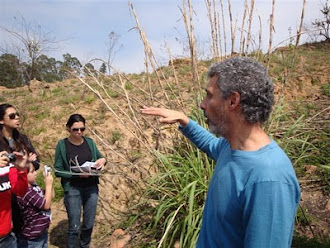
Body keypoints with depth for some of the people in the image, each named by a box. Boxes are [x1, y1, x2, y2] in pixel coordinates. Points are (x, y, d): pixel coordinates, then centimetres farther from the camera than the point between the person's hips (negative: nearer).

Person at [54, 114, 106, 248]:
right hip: (72, 190, -3)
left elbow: (100, 158, 12)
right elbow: (58, 170, -8)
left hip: (91, 188, 3)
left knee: (89, 224, 15)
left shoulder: (89, 142, 1)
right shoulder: (62, 145, -8)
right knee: (74, 227, 5)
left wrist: (102, 160, -12)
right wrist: (77, 174, -21)